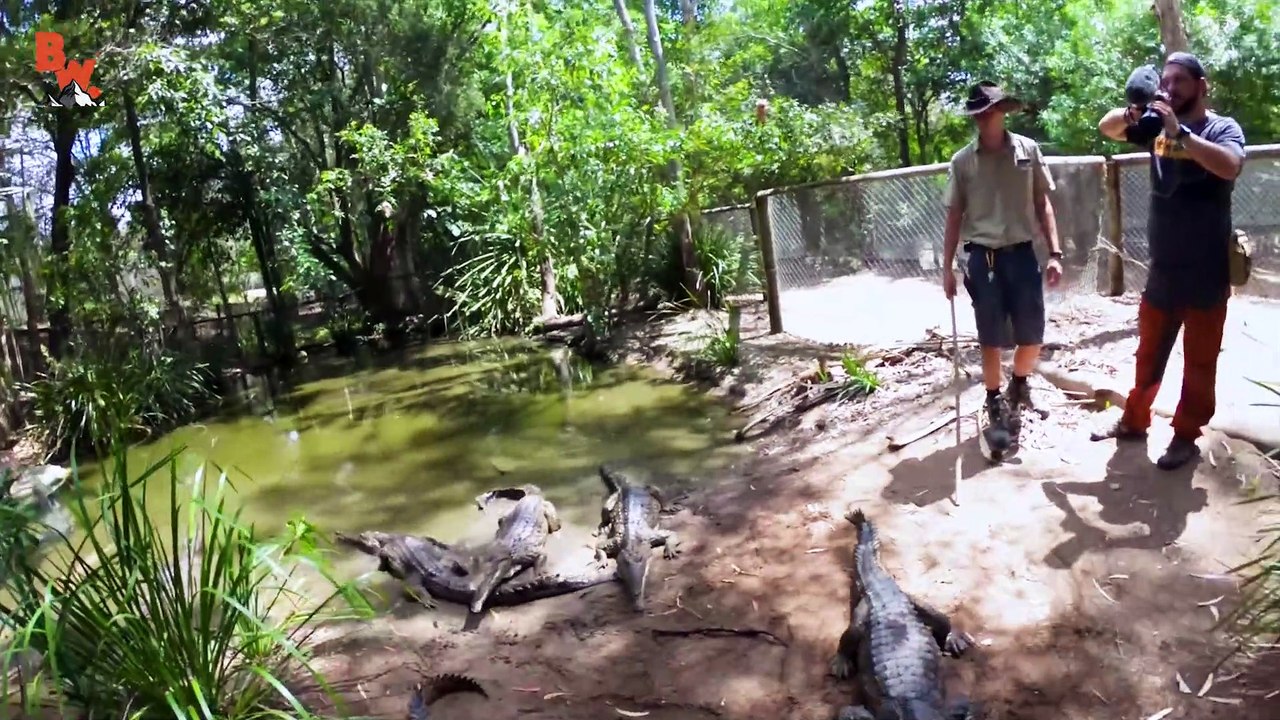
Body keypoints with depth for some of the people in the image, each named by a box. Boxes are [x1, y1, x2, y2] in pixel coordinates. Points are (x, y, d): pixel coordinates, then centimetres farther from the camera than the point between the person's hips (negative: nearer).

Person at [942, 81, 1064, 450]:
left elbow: (1043, 205, 6)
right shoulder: (962, 161, 0)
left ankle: (1018, 385, 35)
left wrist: (1055, 254, -1)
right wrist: (947, 268, 1)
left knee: (1032, 335, 6)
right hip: (983, 259, -1)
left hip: (1022, 254, 1)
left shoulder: (1028, 150, 2)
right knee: (992, 340, 3)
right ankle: (996, 408, 17)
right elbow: (954, 217, 4)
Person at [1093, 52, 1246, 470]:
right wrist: (1131, 113, -17)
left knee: (1199, 361, 6)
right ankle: (1134, 421, 28)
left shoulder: (1223, 127, -8)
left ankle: (1186, 435, 16)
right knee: (1149, 353, 16)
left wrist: (1180, 132, -34)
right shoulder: (1157, 126, 4)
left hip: (1206, 272, -4)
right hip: (1162, 269, 4)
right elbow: (1107, 129, 5)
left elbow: (1230, 166, -27)